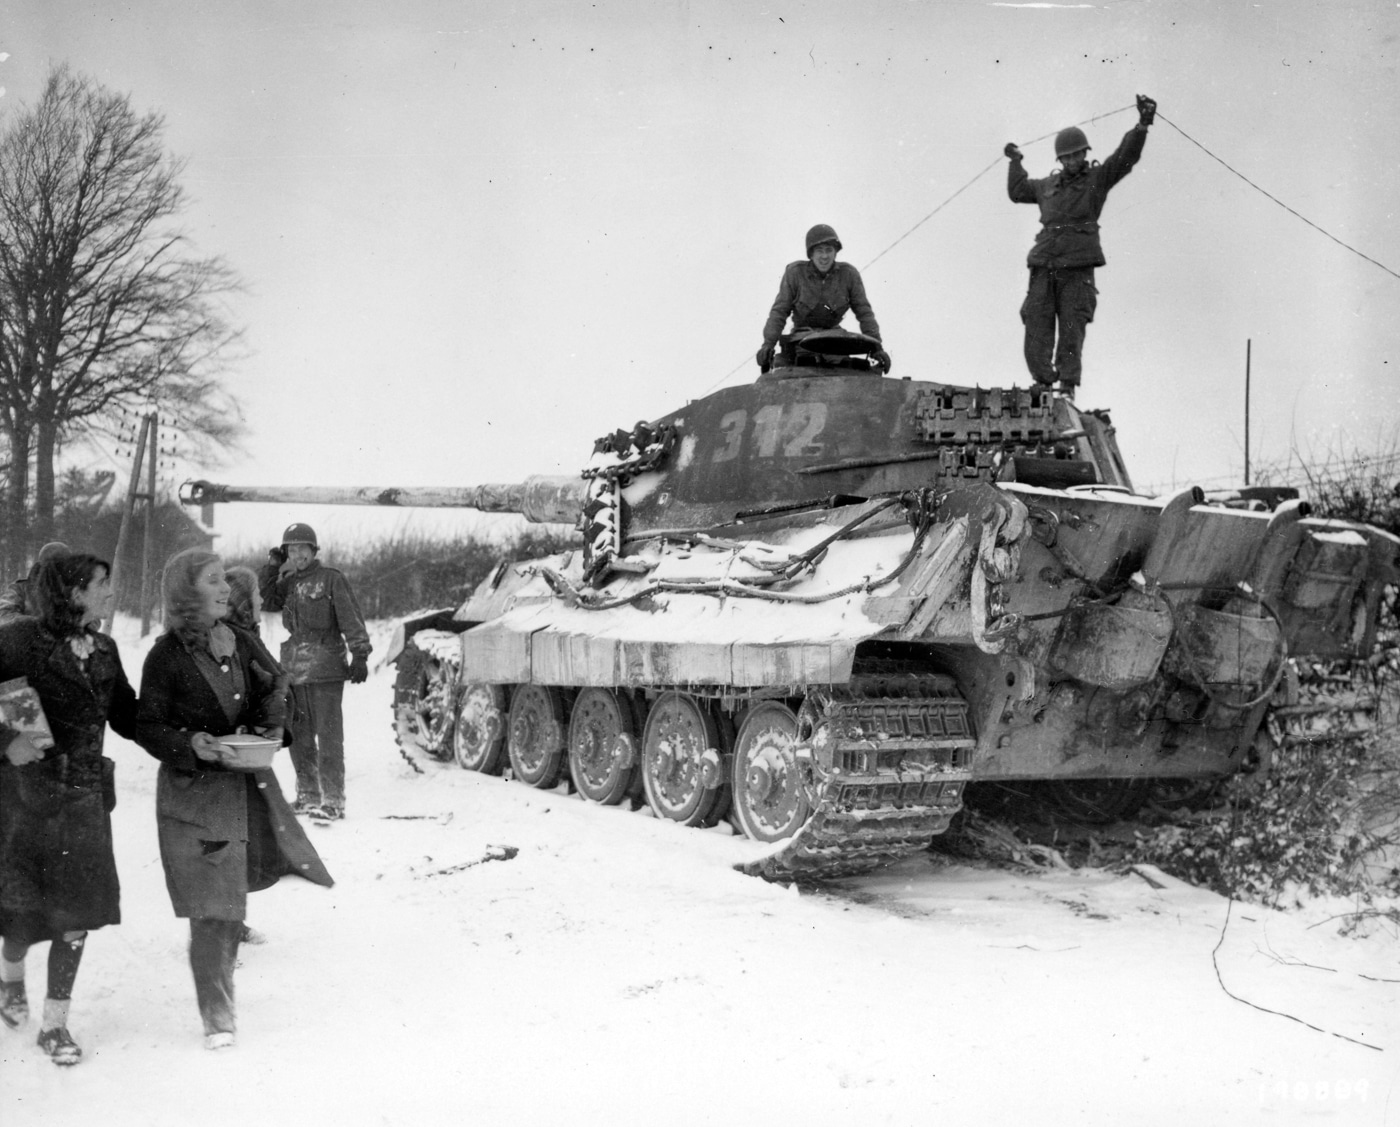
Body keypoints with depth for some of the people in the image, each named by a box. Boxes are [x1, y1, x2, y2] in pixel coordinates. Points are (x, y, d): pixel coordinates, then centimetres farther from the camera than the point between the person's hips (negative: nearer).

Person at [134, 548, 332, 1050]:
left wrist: (268, 725, -3)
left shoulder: (239, 642, 3)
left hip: (246, 783, 5)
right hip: (192, 789, -5)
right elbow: (147, 727, -7)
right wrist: (190, 745, -23)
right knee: (211, 905, -5)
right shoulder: (166, 657, -12)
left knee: (232, 893, 13)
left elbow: (271, 688, 16)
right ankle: (217, 1014, 6)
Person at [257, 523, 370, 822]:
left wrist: (360, 654, -15)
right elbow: (266, 599, 10)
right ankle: (307, 795, 22)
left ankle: (333, 800, -6)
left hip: (325, 669, -7)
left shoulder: (330, 578, -3)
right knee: (298, 736, 11)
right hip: (294, 669, 7)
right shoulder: (289, 583, 16)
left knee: (328, 735, -7)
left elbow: (351, 618, -8)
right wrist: (272, 566, 3)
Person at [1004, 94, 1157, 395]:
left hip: (1077, 267, -4)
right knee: (1036, 326, -4)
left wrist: (1142, 125, -15)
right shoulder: (1049, 185, 23)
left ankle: (1068, 385, -9)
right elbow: (1018, 192, 41)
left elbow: (1126, 156, -3)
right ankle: (1042, 381, -1)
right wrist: (1015, 163, 46)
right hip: (1043, 265, 4)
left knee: (1072, 330, -8)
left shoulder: (1098, 178, 11)